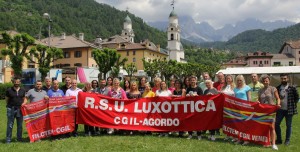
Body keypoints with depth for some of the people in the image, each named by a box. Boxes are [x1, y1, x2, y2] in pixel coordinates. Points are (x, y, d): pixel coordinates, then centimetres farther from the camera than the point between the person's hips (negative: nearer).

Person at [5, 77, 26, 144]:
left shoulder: (23, 90, 6)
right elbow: (7, 100, 5)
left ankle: (19, 138, 21)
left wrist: (23, 103, -6)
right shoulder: (9, 90, 0)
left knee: (20, 125, 9)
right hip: (11, 109, -2)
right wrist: (9, 106, -3)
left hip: (20, 109, 2)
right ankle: (8, 139, 8)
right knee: (10, 125, 0)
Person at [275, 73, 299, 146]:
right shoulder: (278, 88, 3)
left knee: (288, 125, 6)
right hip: (280, 109, 3)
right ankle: (279, 139, 17)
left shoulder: (292, 88, -7)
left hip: (289, 110, -3)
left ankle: (287, 140, 19)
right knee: (276, 124, 3)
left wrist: (293, 104, -1)